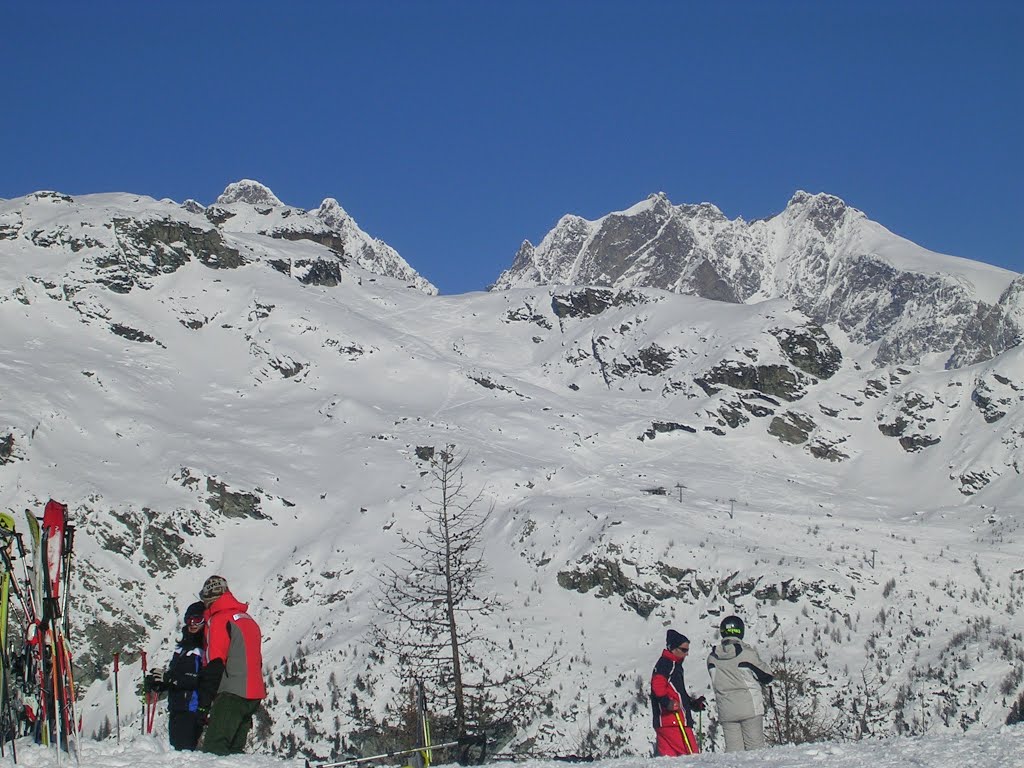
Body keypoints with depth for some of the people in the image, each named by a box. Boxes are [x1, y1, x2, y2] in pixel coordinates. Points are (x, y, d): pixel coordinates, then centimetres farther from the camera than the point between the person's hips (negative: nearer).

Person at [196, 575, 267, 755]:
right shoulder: (248, 619, 21)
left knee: (214, 749, -13)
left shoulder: (219, 620, -7)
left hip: (232, 694, -9)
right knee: (234, 750, 11)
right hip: (254, 694, 9)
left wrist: (204, 702, -11)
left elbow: (214, 664, -14)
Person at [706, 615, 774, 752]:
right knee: (755, 747, 2)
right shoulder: (746, 652, -10)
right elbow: (767, 676, 0)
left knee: (733, 749, 5)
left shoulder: (712, 657, 1)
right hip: (749, 708, -3)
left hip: (726, 711, 3)